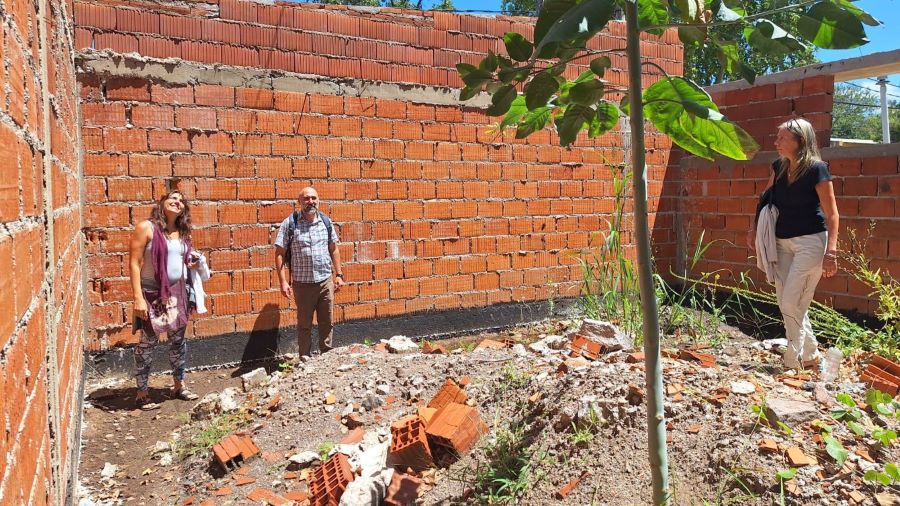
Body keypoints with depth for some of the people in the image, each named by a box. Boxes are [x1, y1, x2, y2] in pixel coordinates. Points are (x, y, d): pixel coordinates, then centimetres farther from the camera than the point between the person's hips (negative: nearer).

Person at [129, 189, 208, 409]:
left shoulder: (182, 232, 8)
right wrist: (138, 297, -19)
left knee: (178, 339, 12)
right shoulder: (146, 227, -10)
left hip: (177, 292, 6)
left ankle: (179, 385, 26)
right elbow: (134, 263, -13)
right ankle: (141, 393, 13)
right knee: (148, 341, 2)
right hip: (152, 293, -6)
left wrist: (193, 263, -2)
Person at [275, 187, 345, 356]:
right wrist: (283, 282, -11)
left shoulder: (326, 221, 4)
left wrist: (339, 275, 6)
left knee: (327, 323, 11)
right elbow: (279, 254, -6)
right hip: (302, 284, -3)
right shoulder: (290, 223, -6)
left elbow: (334, 249, 11)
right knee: (304, 325, 9)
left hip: (326, 281, 3)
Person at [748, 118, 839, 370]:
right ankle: (811, 354, 26)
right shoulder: (779, 166, 4)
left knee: (792, 304, -9)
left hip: (810, 241, -7)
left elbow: (831, 214, -13)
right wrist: (755, 229, 15)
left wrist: (831, 251, -19)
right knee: (786, 303, 10)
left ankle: (793, 363, 4)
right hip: (782, 242, 7)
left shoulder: (817, 169, -13)